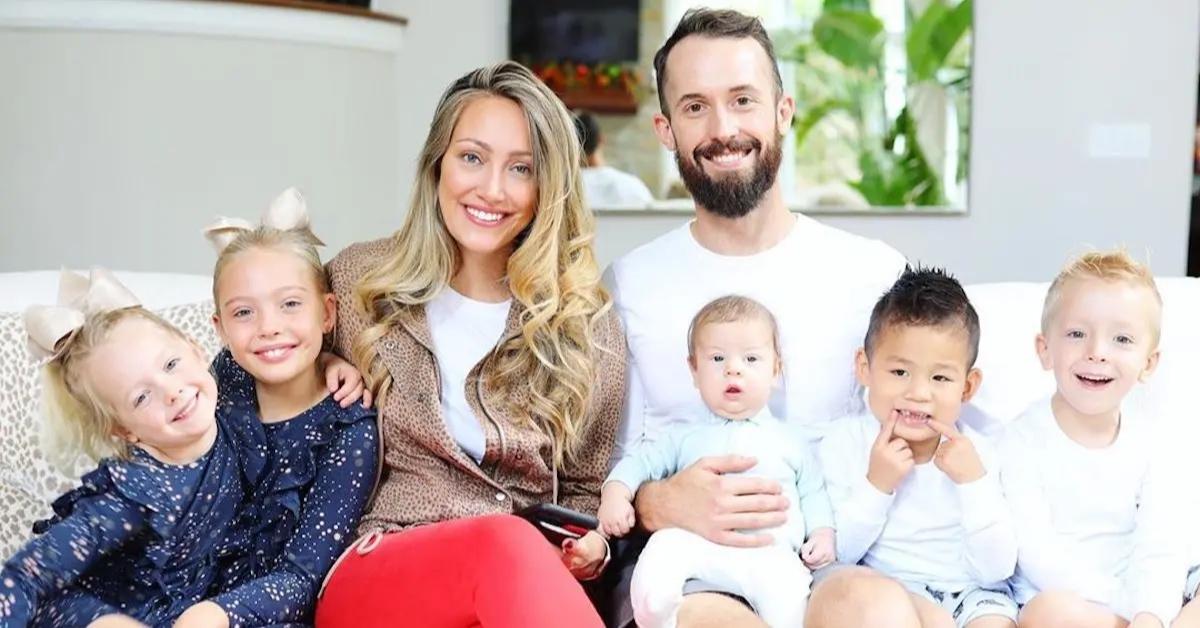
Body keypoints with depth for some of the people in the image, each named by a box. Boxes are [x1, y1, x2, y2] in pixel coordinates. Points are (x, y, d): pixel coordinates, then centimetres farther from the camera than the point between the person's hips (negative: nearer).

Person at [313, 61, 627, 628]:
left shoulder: (589, 326, 6)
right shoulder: (359, 280, 6)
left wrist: (590, 547, -4)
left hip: (534, 574, 1)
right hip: (369, 574, 0)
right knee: (503, 543, -34)